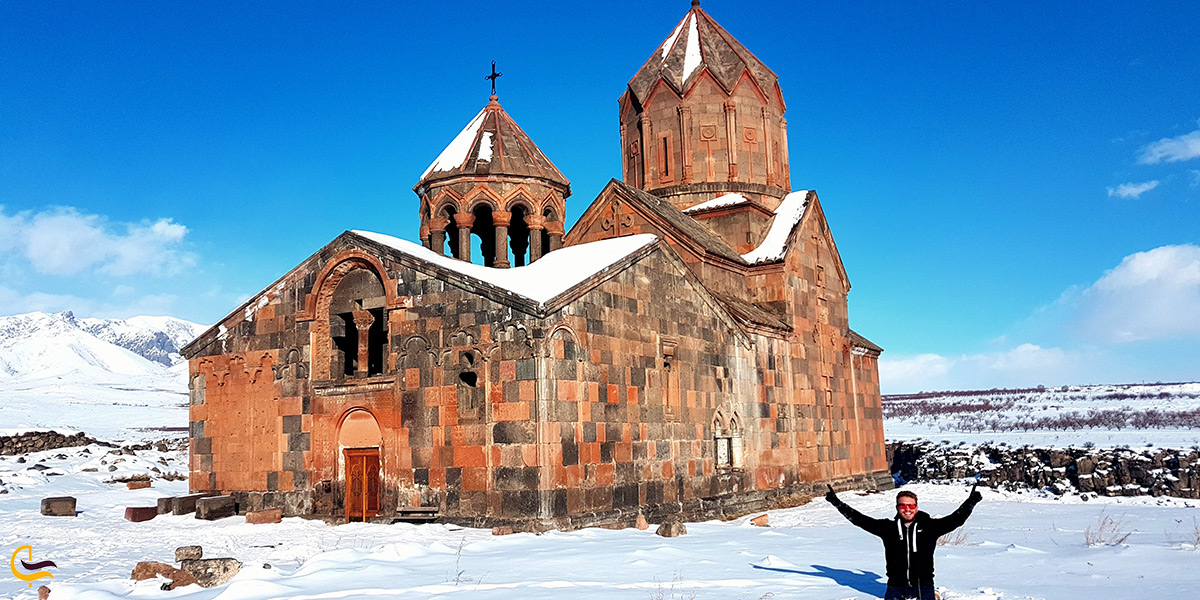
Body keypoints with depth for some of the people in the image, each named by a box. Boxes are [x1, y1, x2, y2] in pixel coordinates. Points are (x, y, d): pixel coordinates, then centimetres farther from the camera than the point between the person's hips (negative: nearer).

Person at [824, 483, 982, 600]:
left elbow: (956, 519, 0)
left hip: (922, 585, -1)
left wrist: (971, 501, -11)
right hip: (896, 587, 1)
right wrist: (837, 503, -6)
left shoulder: (929, 526, 2)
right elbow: (860, 519, 0)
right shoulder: (888, 527, 2)